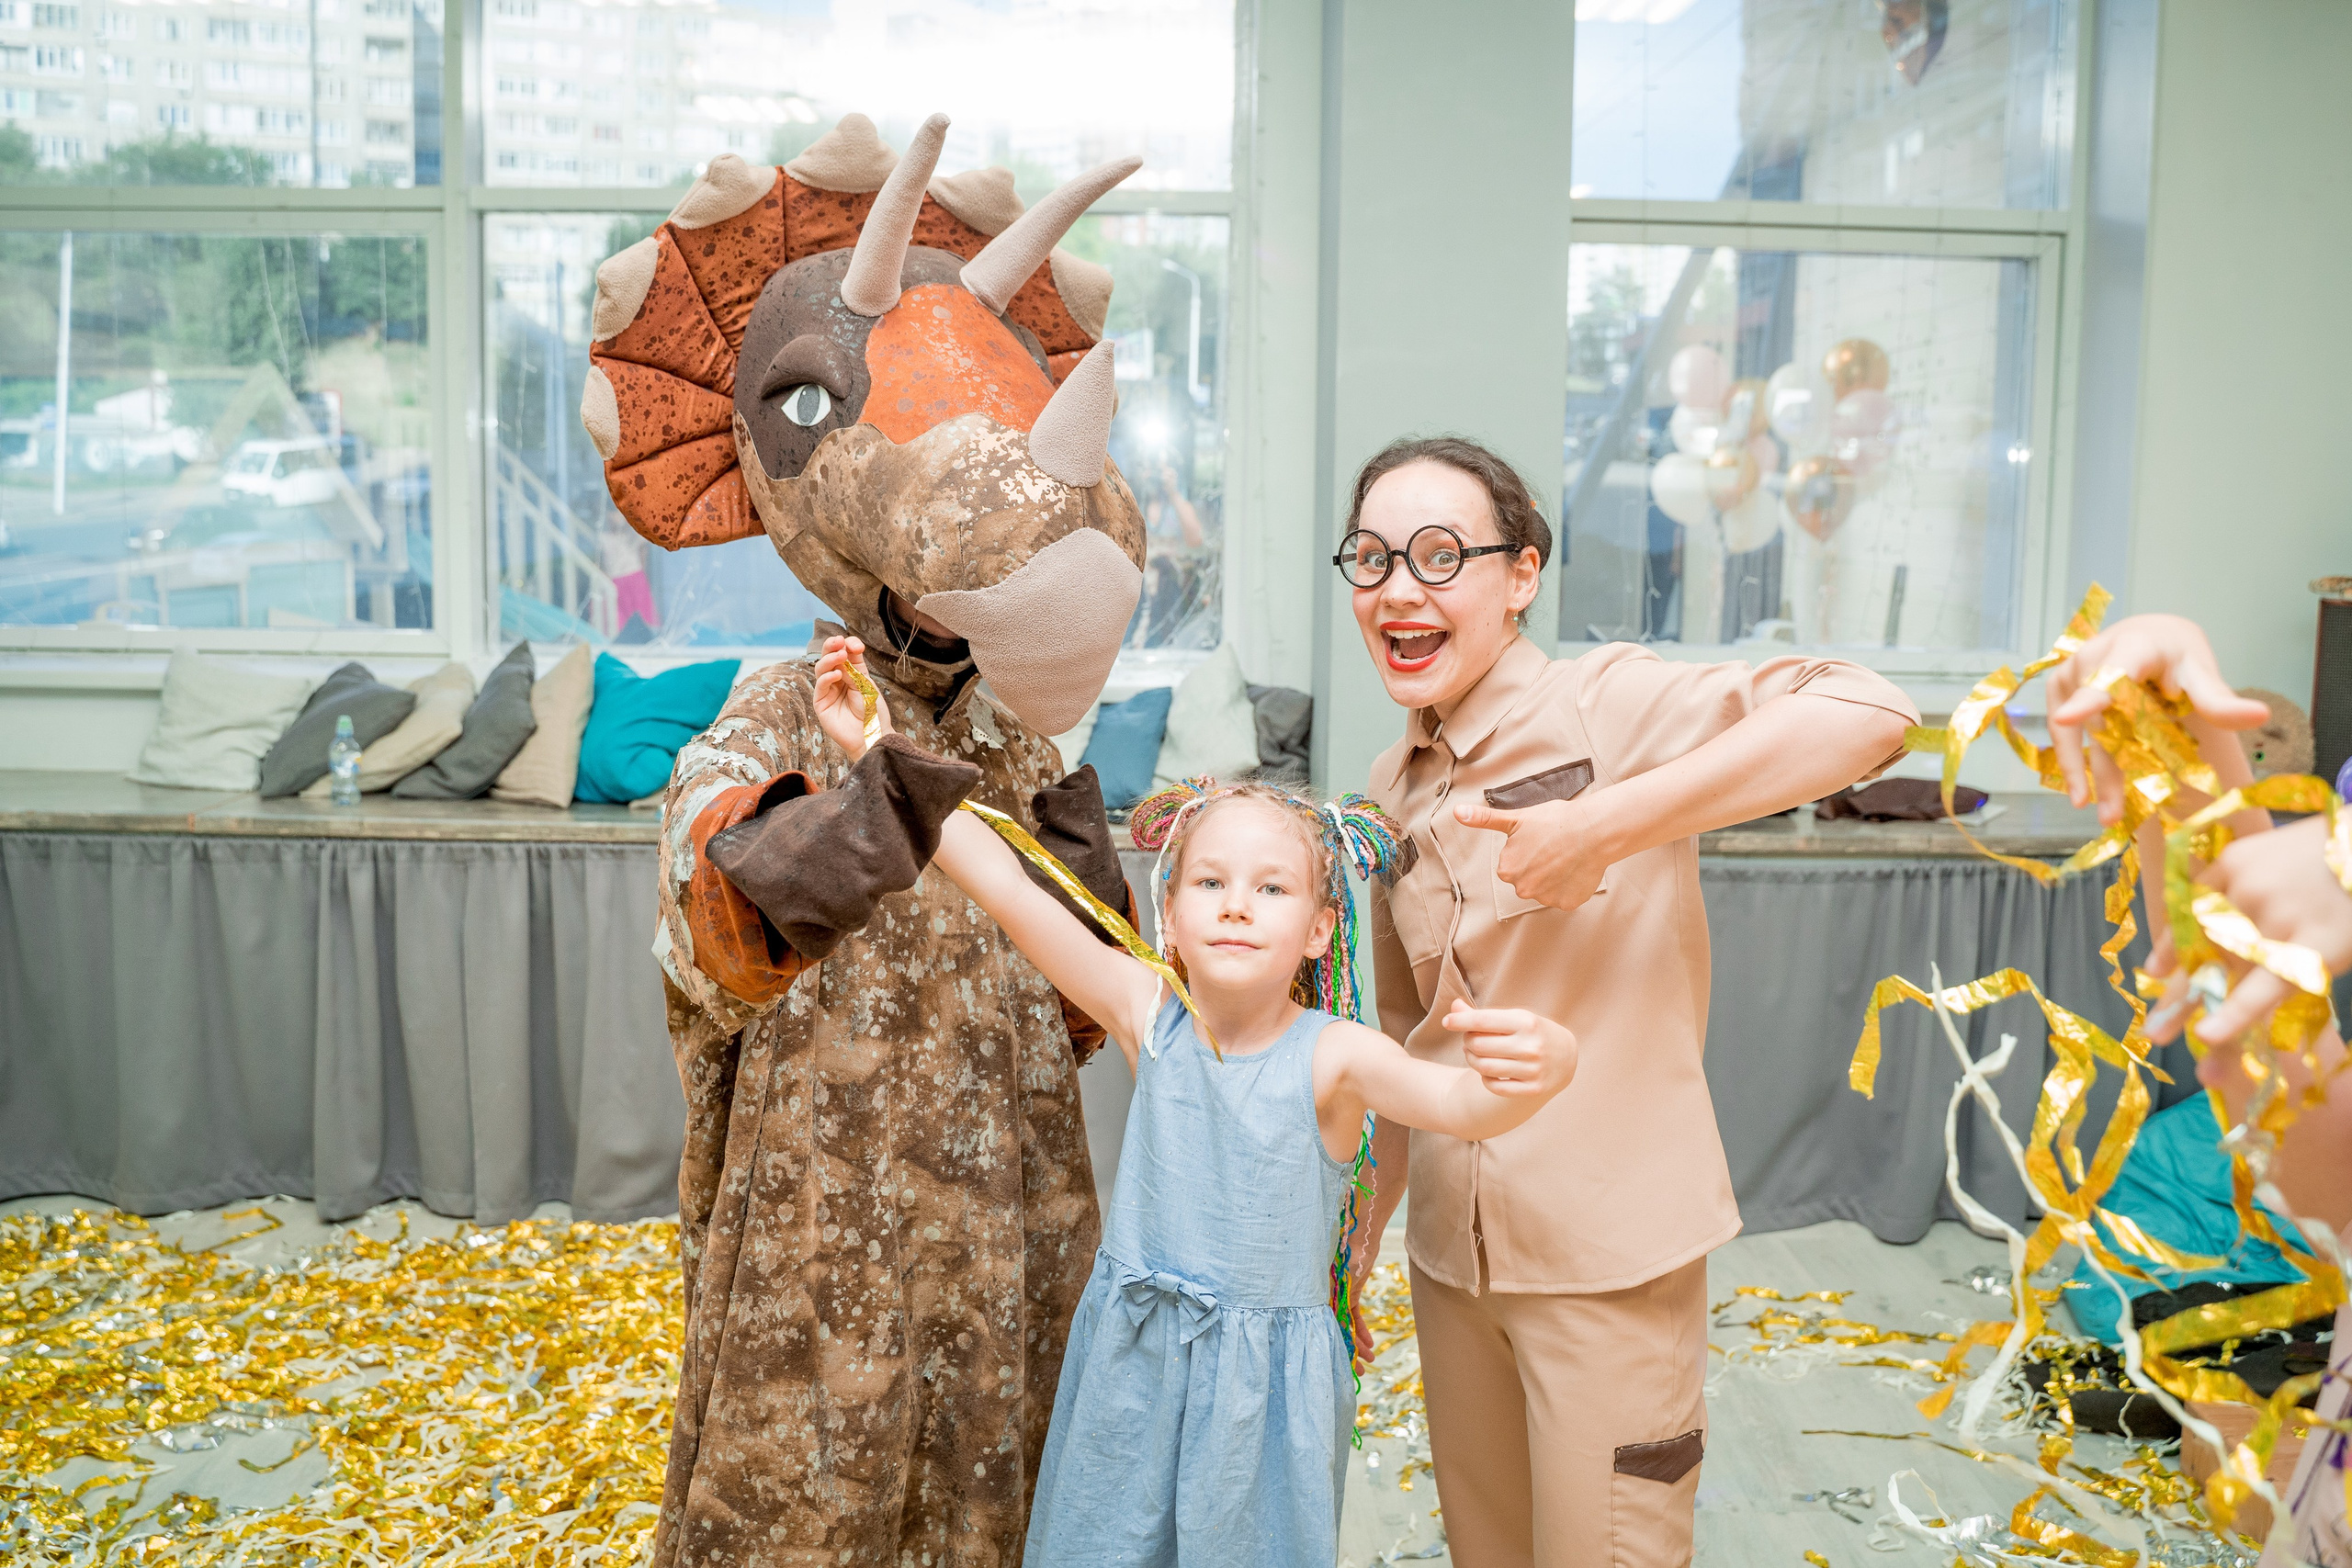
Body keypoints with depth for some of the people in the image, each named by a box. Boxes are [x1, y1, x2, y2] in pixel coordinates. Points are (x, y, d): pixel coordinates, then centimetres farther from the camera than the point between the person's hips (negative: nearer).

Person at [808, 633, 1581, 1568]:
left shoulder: (1333, 1055, -16)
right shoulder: (1147, 1015, -9)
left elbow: (1461, 1105, -33)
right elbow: (1005, 888, -14)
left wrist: (1530, 1066, -56)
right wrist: (879, 745, -17)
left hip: (1266, 1381, -2)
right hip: (1129, 1373, 2)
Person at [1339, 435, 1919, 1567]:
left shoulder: (1603, 705, -14)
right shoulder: (1392, 789, 7)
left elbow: (1871, 713, -30)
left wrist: (1604, 827, -33)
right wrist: (1359, 1239, 17)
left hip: (1610, 1255, -6)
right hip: (1452, 1251, 6)